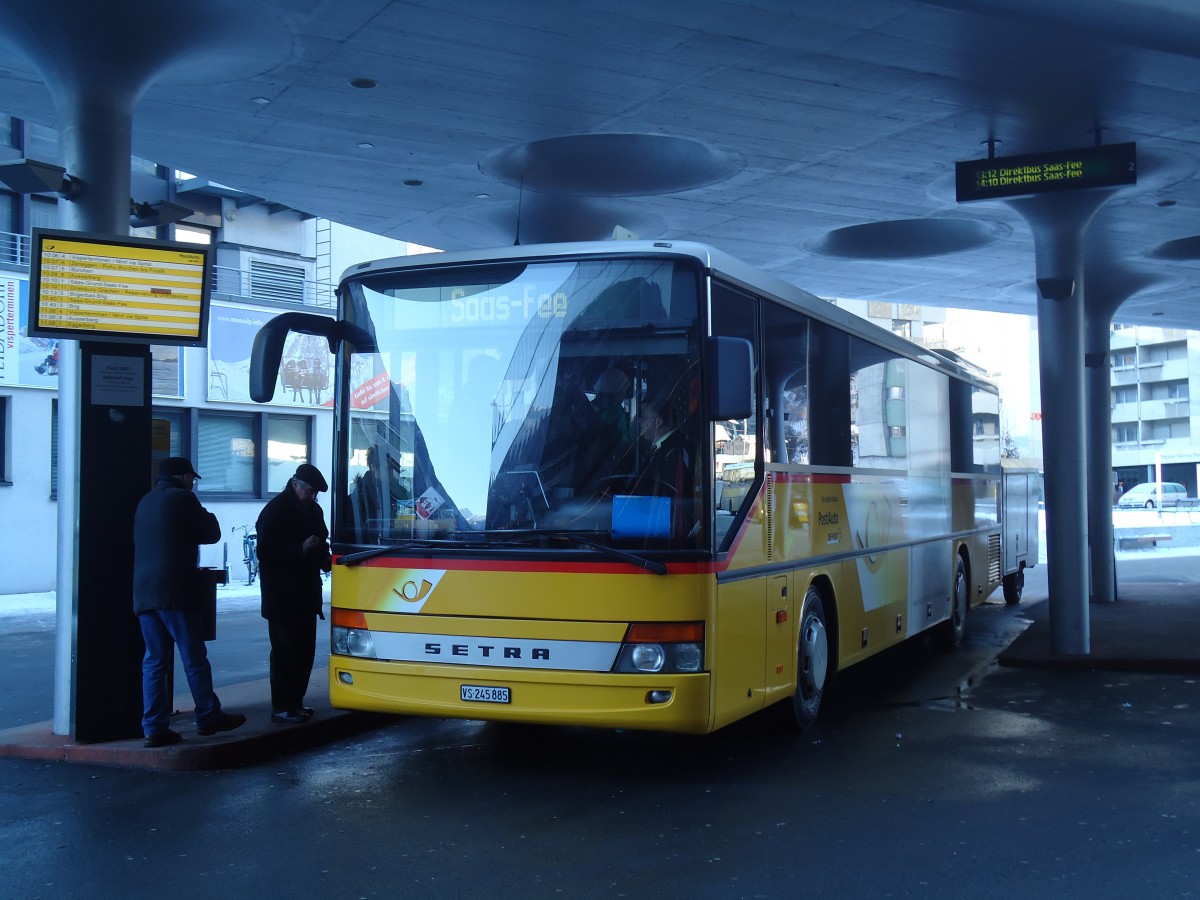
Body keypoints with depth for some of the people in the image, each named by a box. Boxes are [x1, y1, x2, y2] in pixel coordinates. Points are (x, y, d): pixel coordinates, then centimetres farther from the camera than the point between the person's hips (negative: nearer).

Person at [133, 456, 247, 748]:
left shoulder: (145, 503, 17)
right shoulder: (182, 499, -5)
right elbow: (211, 534, -2)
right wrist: (208, 518, 17)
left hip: (143, 593, 7)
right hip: (175, 592, -7)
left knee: (154, 661, 7)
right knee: (194, 658, 3)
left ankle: (154, 726, 5)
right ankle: (208, 717, 11)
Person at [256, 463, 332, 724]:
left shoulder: (313, 510, 11)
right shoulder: (274, 511, -10)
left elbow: (321, 541, 22)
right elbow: (265, 553, -15)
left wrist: (324, 559, 1)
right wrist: (301, 549, -24)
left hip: (306, 592, 7)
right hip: (282, 595, -7)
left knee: (305, 650, 10)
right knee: (285, 651, -5)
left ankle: (295, 702, 20)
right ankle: (281, 708, 2)